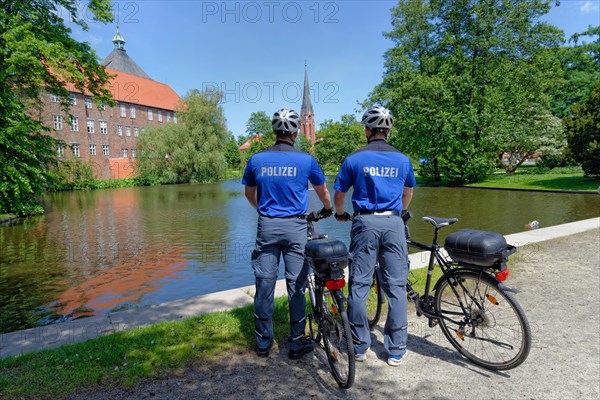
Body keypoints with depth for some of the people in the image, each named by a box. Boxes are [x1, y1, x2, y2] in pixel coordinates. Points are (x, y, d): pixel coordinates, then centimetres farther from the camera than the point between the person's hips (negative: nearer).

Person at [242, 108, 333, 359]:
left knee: (265, 284, 9)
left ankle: (263, 342, 21)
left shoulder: (256, 160, 2)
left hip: (267, 226, 2)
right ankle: (297, 342, 17)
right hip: (295, 227, -1)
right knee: (296, 286, 7)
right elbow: (322, 191, 11)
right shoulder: (305, 160, -3)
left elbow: (249, 193, 15)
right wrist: (327, 210, 32)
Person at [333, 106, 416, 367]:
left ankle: (359, 347, 16)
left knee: (359, 286, 7)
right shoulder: (402, 160, 8)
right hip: (393, 223, 2)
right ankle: (396, 350, 15)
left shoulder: (354, 159, 0)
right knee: (396, 288, 7)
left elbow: (339, 193, 6)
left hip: (365, 223, -2)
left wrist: (340, 214, 26)